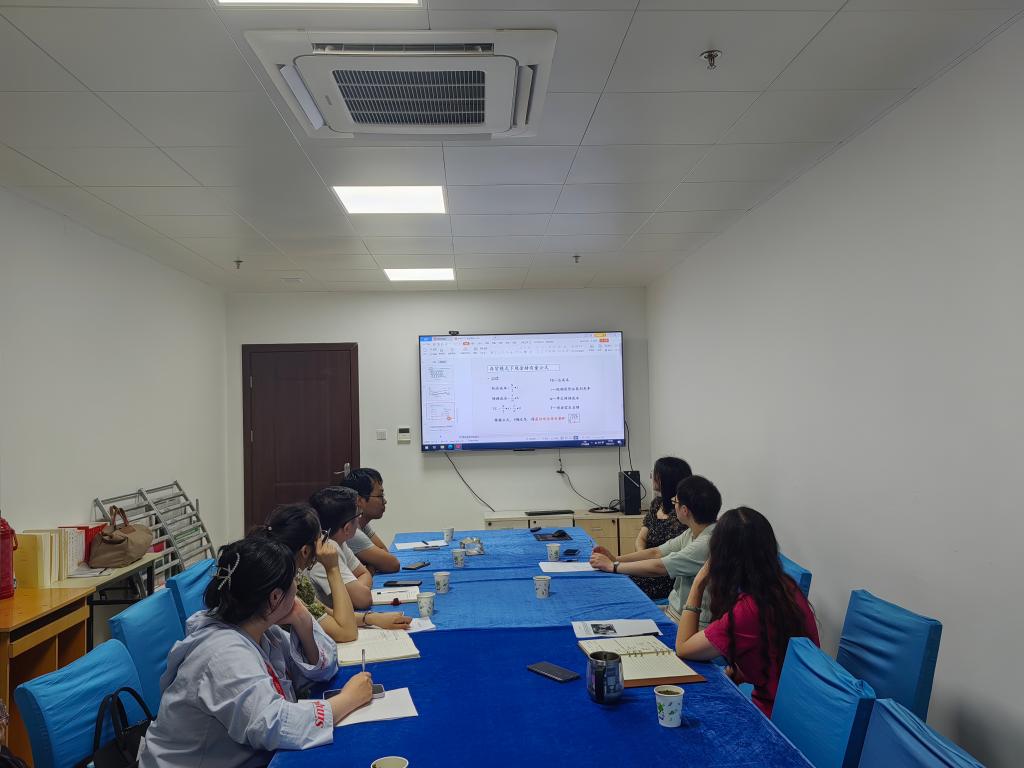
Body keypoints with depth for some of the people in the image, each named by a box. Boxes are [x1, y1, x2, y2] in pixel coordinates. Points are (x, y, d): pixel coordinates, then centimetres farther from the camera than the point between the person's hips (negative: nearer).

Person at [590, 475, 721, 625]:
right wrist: (615, 559, -3)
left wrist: (612, 566, -15)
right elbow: (657, 552, 6)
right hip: (674, 609, 8)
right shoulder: (692, 533, 4)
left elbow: (658, 567, -24)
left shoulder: (708, 543, -26)